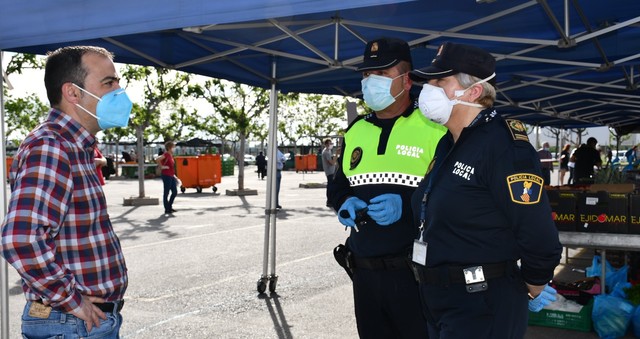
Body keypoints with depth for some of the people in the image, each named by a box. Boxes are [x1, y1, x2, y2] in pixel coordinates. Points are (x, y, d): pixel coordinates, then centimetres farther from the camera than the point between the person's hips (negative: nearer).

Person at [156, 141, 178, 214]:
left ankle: (169, 206, 22)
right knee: (166, 193, -1)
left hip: (171, 176, 9)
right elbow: (157, 159, -28)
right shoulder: (166, 154, -13)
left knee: (175, 192, 11)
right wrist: (162, 166, -18)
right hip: (166, 175, -9)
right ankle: (167, 209, 5)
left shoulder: (171, 155, 13)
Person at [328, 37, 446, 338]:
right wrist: (344, 203, -1)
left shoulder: (434, 128, -7)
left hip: (417, 275, -5)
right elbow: (337, 186, 21)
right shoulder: (355, 130, 11)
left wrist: (407, 205, -23)